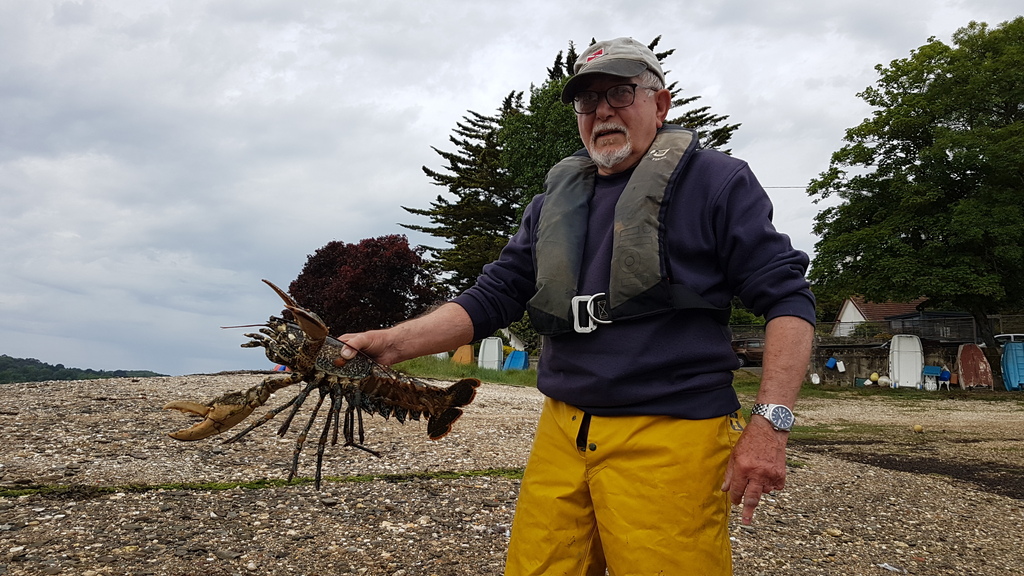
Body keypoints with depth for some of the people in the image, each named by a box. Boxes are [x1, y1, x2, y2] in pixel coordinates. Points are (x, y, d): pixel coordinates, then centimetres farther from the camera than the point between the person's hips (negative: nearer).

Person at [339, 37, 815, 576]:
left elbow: (786, 298, -4)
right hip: (562, 434, 5)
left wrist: (770, 422, -15)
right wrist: (392, 342, -2)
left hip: (669, 441, -5)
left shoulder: (715, 181, 1)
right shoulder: (555, 202, 16)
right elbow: (493, 297, 13)